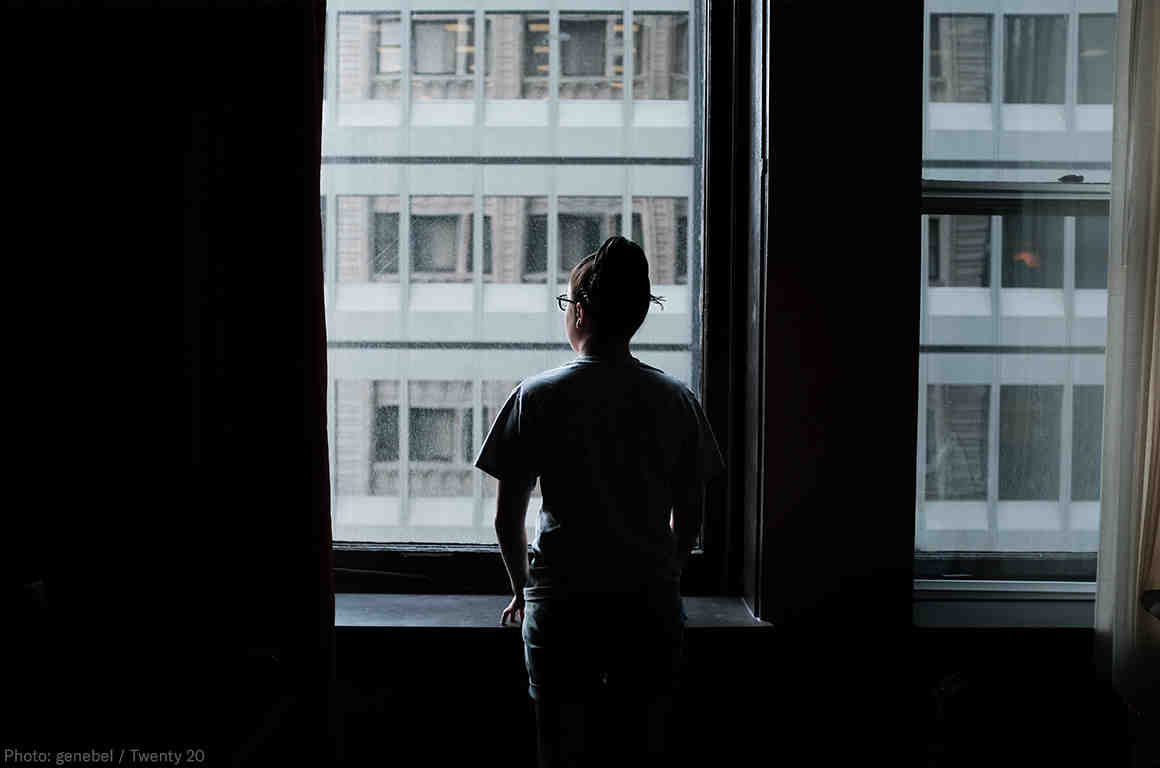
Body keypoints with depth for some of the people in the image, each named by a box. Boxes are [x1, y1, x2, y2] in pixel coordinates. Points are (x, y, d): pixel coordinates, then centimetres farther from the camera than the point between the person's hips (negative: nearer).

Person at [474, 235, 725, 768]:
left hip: (562, 604, -2)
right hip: (651, 602, 2)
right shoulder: (676, 399, 0)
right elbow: (689, 515, 5)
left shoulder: (538, 396, -7)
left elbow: (507, 517, -3)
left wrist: (522, 592, 13)